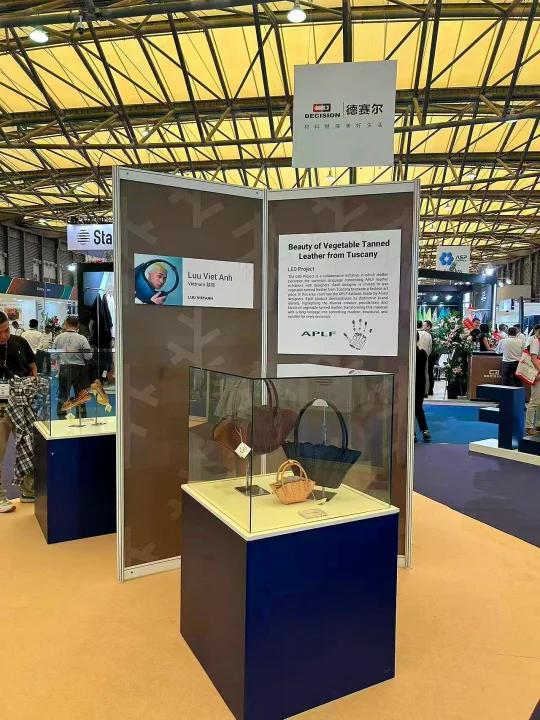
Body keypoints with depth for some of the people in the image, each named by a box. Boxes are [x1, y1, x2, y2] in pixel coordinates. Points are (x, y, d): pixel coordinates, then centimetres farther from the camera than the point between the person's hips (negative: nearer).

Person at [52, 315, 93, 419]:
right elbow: (88, 356, -11)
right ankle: (81, 416, 14)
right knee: (80, 395, 9)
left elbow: (53, 356, -1)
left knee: (62, 395, 12)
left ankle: (61, 416, 16)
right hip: (78, 369, -2)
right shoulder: (82, 339, -11)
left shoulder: (58, 338, -4)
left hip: (63, 369, 2)